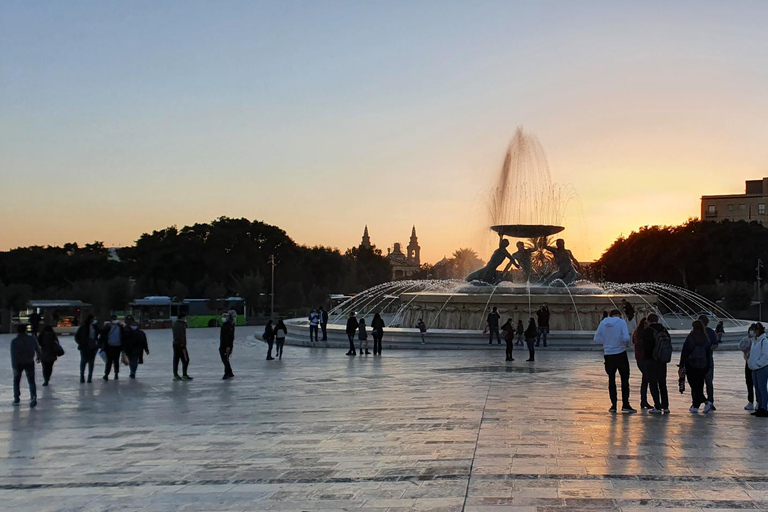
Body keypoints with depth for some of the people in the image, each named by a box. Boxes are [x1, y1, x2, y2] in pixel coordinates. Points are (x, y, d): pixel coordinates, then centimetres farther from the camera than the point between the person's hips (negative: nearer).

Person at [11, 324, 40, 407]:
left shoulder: (14, 341, -14)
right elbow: (37, 349, 7)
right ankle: (33, 397, -15)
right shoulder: (32, 339, -7)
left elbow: (13, 355, -21)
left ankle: (16, 399, 23)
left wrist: (14, 367, -22)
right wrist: (38, 356, 27)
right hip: (29, 363, 1)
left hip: (18, 363, -1)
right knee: (31, 381, 7)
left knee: (16, 381, 20)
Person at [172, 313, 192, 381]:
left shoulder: (175, 324, 12)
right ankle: (184, 375, -3)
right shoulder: (181, 325, -16)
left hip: (175, 344, 9)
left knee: (176, 360, 10)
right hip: (181, 345, -9)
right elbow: (182, 336, -21)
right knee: (185, 360, -3)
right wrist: (183, 345, -20)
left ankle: (175, 375, 11)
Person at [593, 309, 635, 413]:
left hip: (608, 355, 3)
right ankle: (625, 404, 1)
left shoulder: (603, 323, 3)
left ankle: (613, 405, 13)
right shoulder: (621, 322, -7)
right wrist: (625, 343, 3)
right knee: (624, 378, 6)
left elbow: (596, 339, 2)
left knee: (611, 379, 12)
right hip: (621, 354, -3)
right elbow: (626, 337, -18)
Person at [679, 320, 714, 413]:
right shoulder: (706, 339, 4)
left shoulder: (690, 338, -8)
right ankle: (695, 406, 10)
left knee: (693, 385, 2)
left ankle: (705, 401, -11)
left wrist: (681, 365, -5)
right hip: (702, 366, 4)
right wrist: (708, 366, 14)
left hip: (691, 365, -4)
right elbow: (709, 353, 8)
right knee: (699, 386, 10)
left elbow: (684, 352, -9)